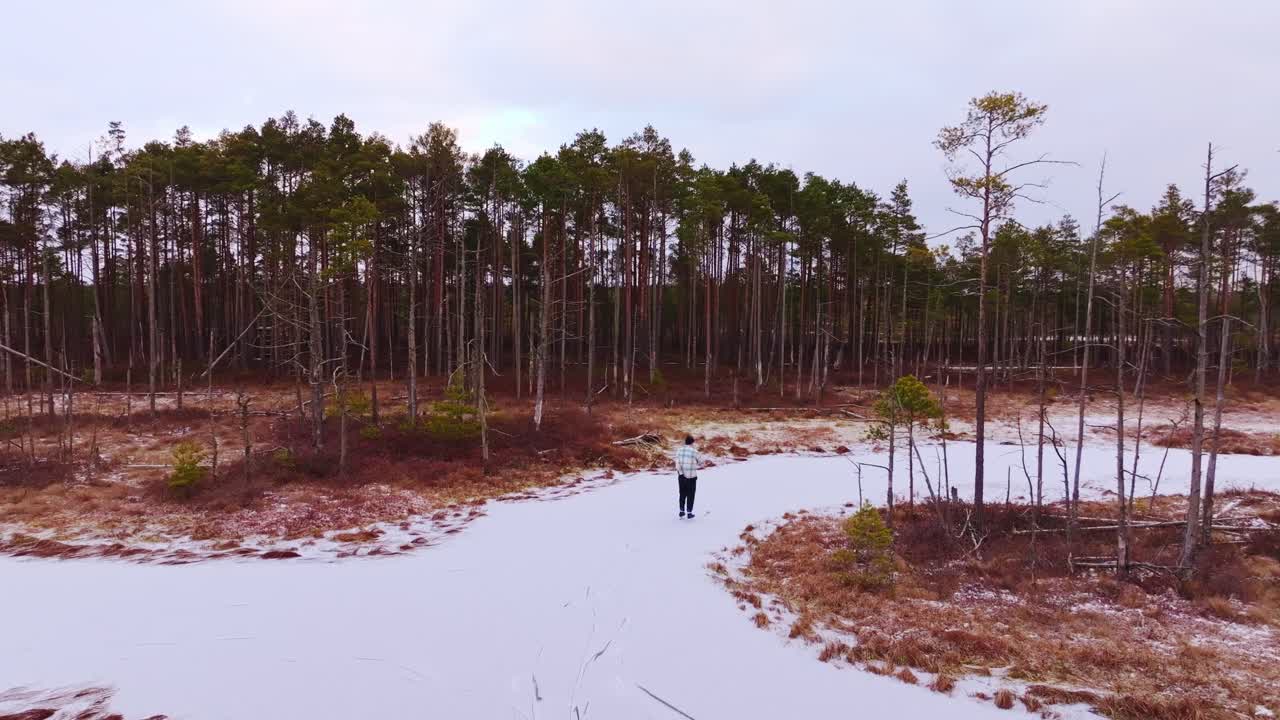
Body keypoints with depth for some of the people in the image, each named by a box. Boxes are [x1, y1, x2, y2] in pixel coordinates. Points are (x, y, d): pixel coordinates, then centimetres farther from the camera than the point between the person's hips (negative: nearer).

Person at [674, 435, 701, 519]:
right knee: (690, 495, 8)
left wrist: (680, 472, -8)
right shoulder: (694, 451, -13)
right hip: (691, 476, -4)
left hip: (682, 476, 4)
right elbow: (701, 462, -1)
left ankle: (682, 512, 23)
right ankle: (689, 513, 10)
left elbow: (677, 463, -9)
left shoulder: (679, 450, -1)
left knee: (682, 494, 17)